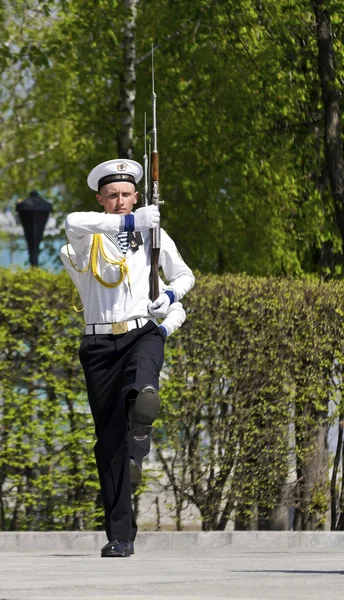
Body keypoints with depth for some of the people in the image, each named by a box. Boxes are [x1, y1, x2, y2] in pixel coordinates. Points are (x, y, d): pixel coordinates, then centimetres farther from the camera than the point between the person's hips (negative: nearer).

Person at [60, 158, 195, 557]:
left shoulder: (153, 234, 13)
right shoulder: (87, 237, 6)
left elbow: (184, 276, 25)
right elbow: (73, 223, -20)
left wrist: (170, 296, 2)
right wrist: (129, 223, -26)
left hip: (143, 334, 0)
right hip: (100, 343, 0)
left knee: (142, 393, -39)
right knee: (108, 438, -2)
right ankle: (120, 535, 2)